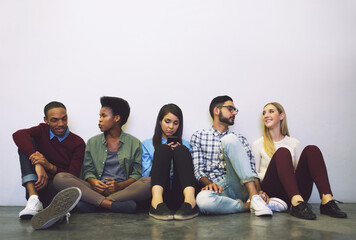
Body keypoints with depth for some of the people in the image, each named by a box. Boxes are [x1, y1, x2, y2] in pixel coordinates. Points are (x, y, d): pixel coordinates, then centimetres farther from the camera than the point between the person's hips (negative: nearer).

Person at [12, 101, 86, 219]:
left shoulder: (78, 143, -1)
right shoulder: (43, 131, 7)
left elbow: (72, 177, -9)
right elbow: (18, 134, -17)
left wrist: (50, 166, -28)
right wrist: (38, 165, -32)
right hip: (36, 187, 5)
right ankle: (34, 198, -27)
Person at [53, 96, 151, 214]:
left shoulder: (134, 143, 10)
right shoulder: (93, 142, 17)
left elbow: (137, 174, 5)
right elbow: (88, 170, 12)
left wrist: (119, 185, -15)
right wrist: (93, 181, -12)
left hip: (123, 190, -1)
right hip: (97, 189, 2)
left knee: (149, 182, -33)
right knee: (60, 178, -22)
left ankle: (94, 202, -31)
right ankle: (113, 205, -32)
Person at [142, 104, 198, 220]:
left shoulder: (184, 145, 26)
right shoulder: (147, 144, 21)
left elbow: (190, 172, 16)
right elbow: (145, 174, 8)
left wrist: (179, 154, 1)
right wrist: (164, 156, -3)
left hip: (179, 195, 1)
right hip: (158, 192, -1)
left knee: (181, 150, -19)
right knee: (162, 149, -21)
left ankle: (189, 199, -45)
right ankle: (157, 201, -46)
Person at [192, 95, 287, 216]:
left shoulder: (240, 140, 22)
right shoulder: (198, 136, 15)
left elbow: (252, 169, 11)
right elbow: (198, 170, 5)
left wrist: (258, 190, -9)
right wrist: (209, 183, -17)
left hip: (239, 186, 2)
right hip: (217, 188, -1)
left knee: (229, 139, -23)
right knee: (202, 199, -41)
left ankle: (255, 198, -30)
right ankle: (248, 205, -22)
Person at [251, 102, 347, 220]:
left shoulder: (294, 143, 19)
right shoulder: (258, 144, 12)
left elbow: (298, 171, 18)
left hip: (297, 190, 3)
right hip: (272, 191, -2)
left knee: (311, 149, -16)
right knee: (282, 152, -26)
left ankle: (326, 200, -32)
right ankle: (297, 203, -44)